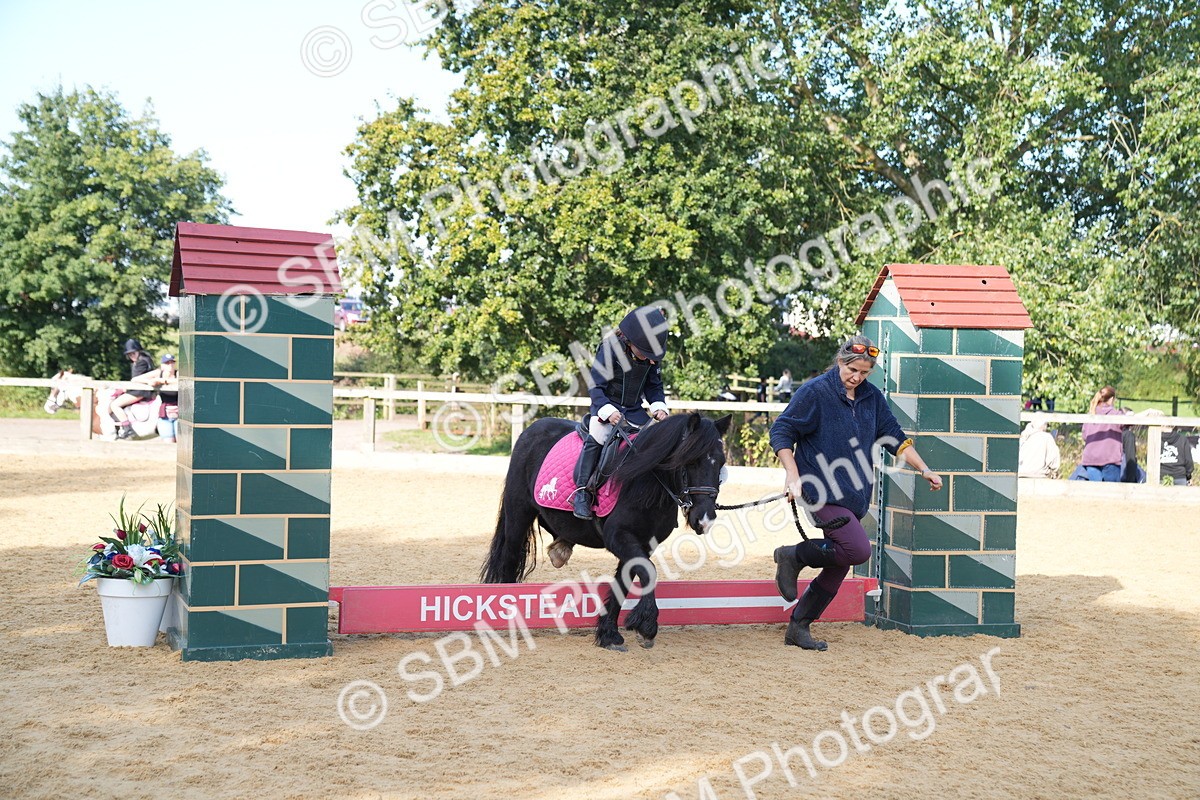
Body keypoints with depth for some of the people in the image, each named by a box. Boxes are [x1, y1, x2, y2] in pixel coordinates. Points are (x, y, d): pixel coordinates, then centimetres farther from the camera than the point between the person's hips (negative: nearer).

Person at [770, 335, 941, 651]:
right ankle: (792, 556, -2)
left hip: (855, 497, 7)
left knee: (839, 567, 7)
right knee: (859, 550, -22)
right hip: (823, 492, -7)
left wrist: (924, 469, 9)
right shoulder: (814, 392, -8)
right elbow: (781, 432, -7)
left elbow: (894, 437, 17)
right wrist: (792, 474, -18)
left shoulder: (872, 398, 10)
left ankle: (798, 628, 18)